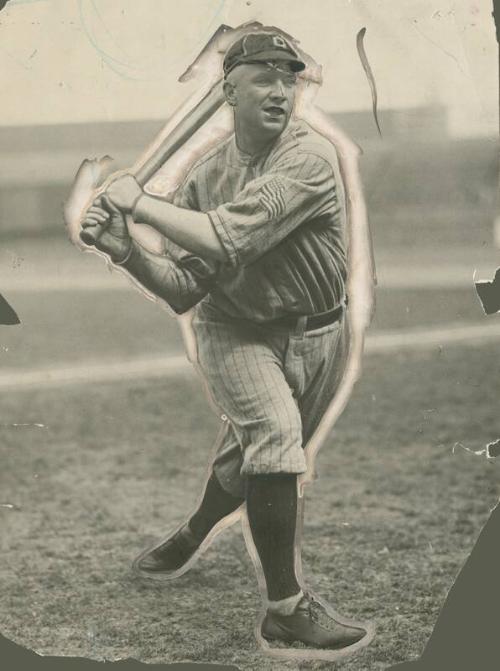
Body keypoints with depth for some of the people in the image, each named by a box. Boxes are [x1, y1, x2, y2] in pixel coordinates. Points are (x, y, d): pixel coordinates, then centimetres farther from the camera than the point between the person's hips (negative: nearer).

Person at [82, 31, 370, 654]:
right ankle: (287, 606, -14)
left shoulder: (310, 157, -20)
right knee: (275, 435, -23)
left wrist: (142, 202, -24)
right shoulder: (205, 176, -5)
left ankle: (192, 534, 47)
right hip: (235, 332, 1)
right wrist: (128, 253, -23)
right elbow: (184, 290, -7)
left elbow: (226, 240, -31)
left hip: (317, 334, -1)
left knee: (250, 460, 14)